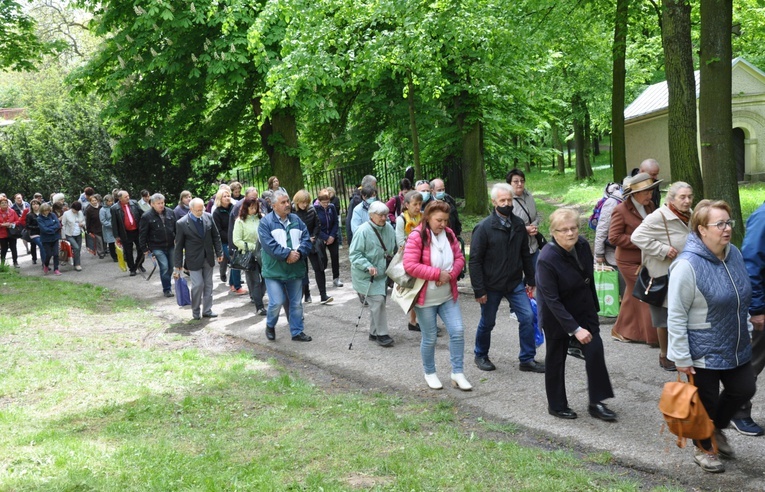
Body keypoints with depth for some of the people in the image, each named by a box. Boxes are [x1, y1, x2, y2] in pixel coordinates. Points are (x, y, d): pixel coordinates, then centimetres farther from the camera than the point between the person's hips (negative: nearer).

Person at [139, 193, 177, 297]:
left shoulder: (170, 213, 1)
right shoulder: (147, 217, -10)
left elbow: (176, 228, 11)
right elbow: (142, 234, -5)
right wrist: (144, 249, -5)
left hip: (170, 245, 4)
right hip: (157, 247, -4)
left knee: (171, 267, 10)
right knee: (164, 267, -10)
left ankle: (167, 285, 29)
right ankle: (166, 289, 1)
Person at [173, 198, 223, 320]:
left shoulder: (208, 217, -3)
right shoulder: (182, 223, -13)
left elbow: (215, 236, 7)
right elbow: (179, 245, -7)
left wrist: (219, 252, 5)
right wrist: (178, 265, -5)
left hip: (208, 258, 4)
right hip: (194, 260, -4)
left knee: (208, 285, 10)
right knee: (198, 285, -5)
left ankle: (207, 310, 21)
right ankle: (195, 311, 13)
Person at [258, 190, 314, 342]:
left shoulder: (296, 220, 7)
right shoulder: (265, 222, -7)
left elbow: (306, 239, 2)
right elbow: (269, 244, -17)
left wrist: (299, 253, -16)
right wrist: (287, 254, -21)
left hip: (295, 270, 5)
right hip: (274, 271, -5)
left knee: (297, 303, 10)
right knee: (277, 302, -9)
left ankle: (297, 332, 23)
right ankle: (270, 325, 19)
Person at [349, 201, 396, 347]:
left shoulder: (389, 228, 0)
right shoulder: (363, 231, -19)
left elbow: (392, 250, 15)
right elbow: (354, 254, -18)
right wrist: (368, 266, -29)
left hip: (381, 273, 7)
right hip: (366, 275, -6)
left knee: (378, 302, 13)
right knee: (377, 301, -13)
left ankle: (374, 333, 27)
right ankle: (381, 334, -3)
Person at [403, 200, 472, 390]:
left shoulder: (449, 234, 3)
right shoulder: (417, 237, -17)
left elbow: (459, 258, 7)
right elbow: (410, 266, -23)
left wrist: (450, 274, -13)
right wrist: (438, 274, -22)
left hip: (448, 296, 5)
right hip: (425, 298, -5)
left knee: (458, 331, -1)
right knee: (430, 338, 6)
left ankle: (457, 373, 13)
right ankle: (429, 373, 28)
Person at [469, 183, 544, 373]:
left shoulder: (518, 225, 2)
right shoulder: (484, 227, -13)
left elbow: (525, 255, 11)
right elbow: (475, 261, -13)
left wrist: (531, 281, 9)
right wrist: (479, 290, -15)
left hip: (515, 283, 4)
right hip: (492, 285, -4)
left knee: (527, 317, -3)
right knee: (487, 322, 10)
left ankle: (527, 359, 10)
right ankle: (481, 356, 33)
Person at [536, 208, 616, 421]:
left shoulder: (583, 245, -10)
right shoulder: (547, 259, -29)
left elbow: (589, 279, 7)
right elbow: (552, 300, -29)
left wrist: (594, 307, 15)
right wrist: (575, 329, -31)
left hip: (584, 309, 6)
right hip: (557, 315, -5)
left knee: (595, 351, 0)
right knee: (556, 358, 9)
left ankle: (596, 403, 13)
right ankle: (557, 405, 26)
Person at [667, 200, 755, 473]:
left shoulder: (734, 254, -1)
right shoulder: (687, 265, -24)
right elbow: (675, 316, -21)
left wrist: (746, 331, 19)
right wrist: (681, 357, -19)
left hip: (736, 347, 7)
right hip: (704, 352, -7)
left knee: (744, 390, 16)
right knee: (706, 401, 9)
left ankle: (717, 428, 43)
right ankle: (704, 448, 34)